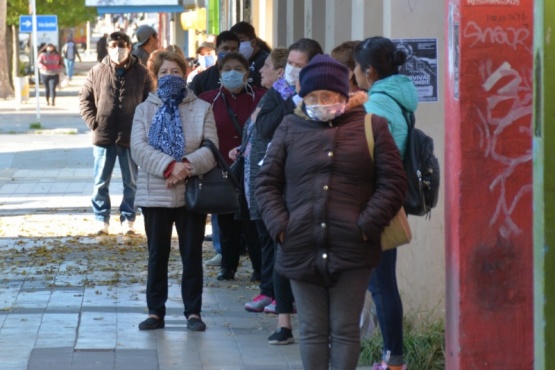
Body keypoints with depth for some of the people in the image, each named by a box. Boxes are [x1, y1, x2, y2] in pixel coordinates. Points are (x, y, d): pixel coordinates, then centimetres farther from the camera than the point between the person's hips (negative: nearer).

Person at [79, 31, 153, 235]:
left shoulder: (141, 73, 0)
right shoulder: (97, 71, 2)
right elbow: (85, 98, 8)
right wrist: (92, 121, -2)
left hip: (131, 136, -1)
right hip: (103, 135, 1)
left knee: (131, 183, 8)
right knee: (101, 183, 7)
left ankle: (127, 219, 18)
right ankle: (101, 219, 16)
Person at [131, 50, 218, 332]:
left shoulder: (202, 109, 4)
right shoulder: (144, 110, 7)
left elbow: (211, 149, -6)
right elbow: (138, 148, -8)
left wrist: (186, 166, -23)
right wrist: (169, 166, -22)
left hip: (192, 193, -1)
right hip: (155, 194, 1)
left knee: (192, 254, 4)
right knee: (157, 254, 7)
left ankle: (193, 312, 10)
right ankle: (155, 312, 13)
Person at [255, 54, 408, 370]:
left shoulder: (371, 126, 5)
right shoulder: (291, 128, 11)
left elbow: (392, 182, 2)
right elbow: (267, 183, 11)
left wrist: (367, 225, -9)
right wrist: (279, 226, -4)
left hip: (351, 251, -2)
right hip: (301, 250, 2)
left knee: (345, 331, 3)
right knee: (312, 331, 8)